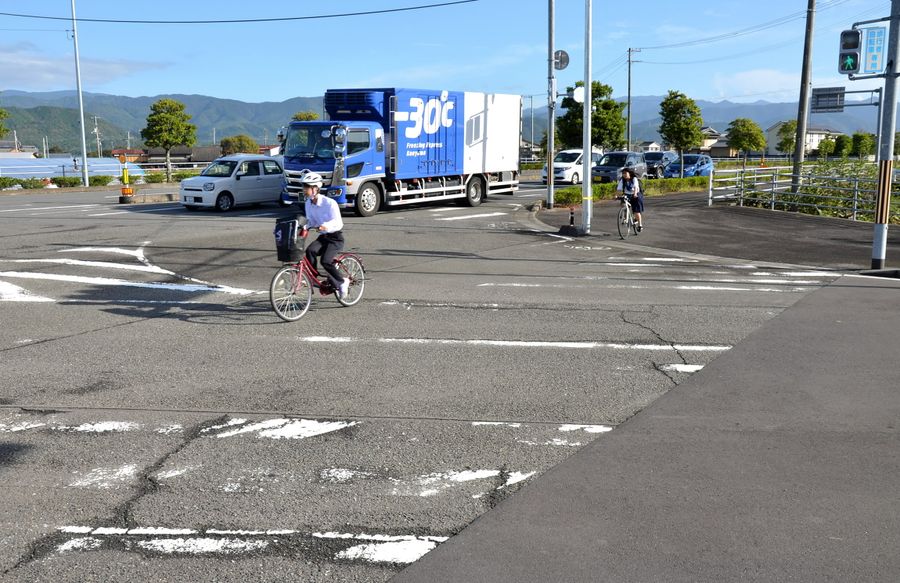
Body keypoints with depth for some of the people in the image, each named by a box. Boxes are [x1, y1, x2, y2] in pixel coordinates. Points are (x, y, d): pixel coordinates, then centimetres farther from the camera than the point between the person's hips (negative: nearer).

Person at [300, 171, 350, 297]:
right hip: (322, 237, 6)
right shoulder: (308, 204, 2)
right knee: (310, 251, -25)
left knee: (325, 261, -24)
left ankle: (342, 282, -1)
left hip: (335, 238, -6)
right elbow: (310, 222, 11)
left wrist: (326, 226, -43)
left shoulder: (330, 203, -18)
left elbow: (338, 223, -24)